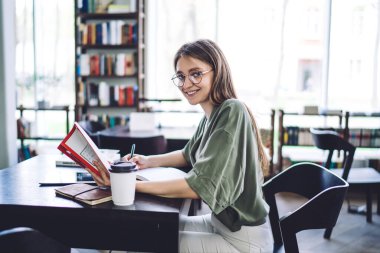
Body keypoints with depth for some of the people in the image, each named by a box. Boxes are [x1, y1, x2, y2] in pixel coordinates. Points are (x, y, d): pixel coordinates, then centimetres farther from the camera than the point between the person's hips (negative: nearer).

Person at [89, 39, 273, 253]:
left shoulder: (232, 111, -23)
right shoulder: (212, 114, 4)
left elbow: (198, 186, -27)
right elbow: (188, 154, 22)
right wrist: (149, 161, 6)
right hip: (221, 221, 8)